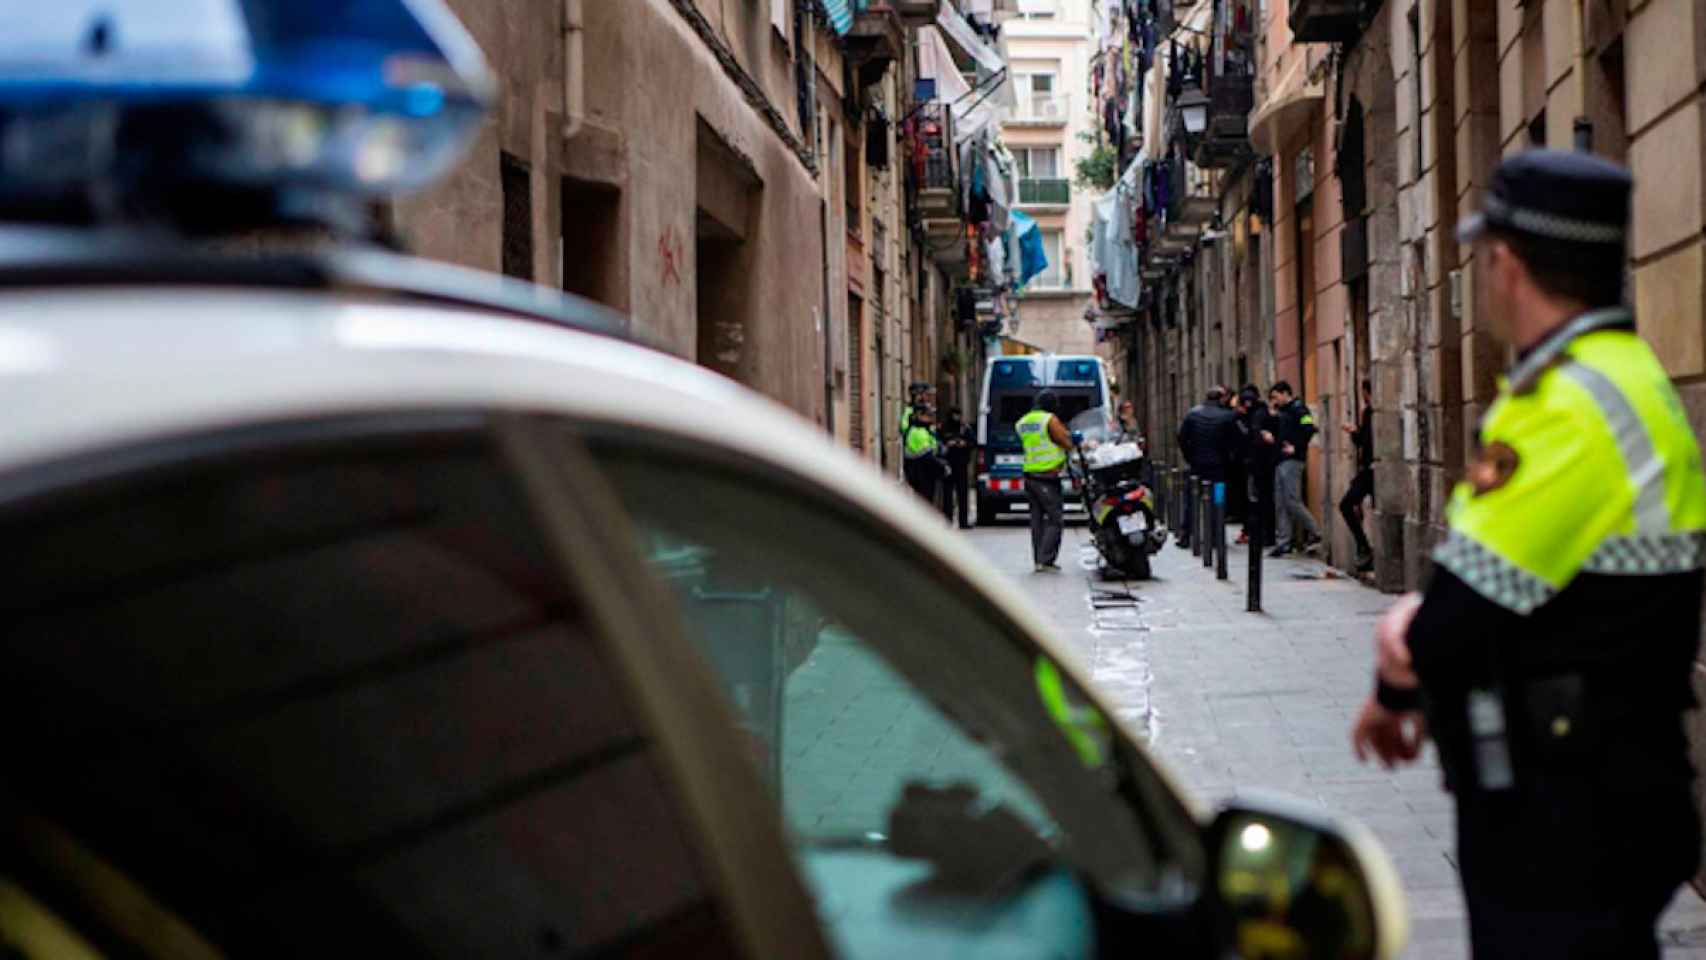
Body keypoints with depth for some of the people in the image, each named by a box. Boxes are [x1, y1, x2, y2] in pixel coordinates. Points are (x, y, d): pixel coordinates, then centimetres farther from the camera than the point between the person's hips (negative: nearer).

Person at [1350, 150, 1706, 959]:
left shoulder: (1575, 406, -21)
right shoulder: (1622, 378, 12)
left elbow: (1464, 620, -22)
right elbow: (1512, 580, 15)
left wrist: (1395, 686, -1)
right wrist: (1418, 617, -5)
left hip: (1569, 831, -10)